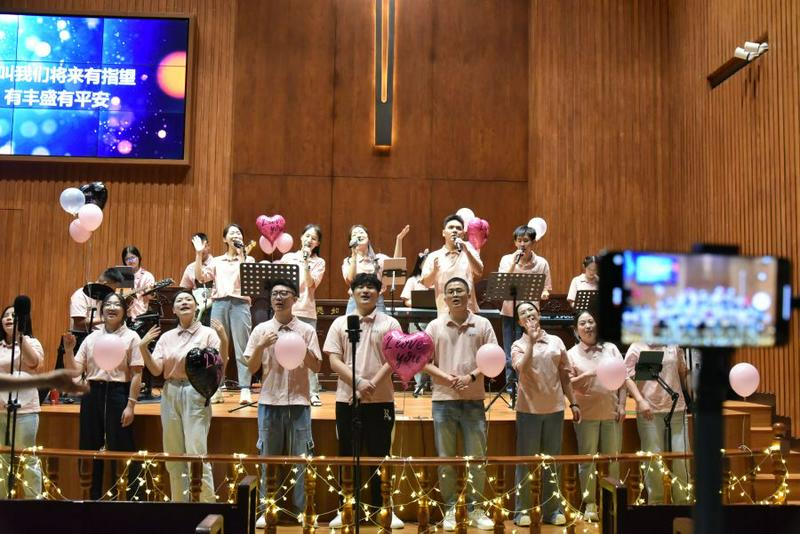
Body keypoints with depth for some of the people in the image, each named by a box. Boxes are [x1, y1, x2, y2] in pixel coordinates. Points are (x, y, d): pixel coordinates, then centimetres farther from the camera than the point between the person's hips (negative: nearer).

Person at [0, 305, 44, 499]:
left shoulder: (32, 342, 1)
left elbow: (34, 362, -20)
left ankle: (34, 500, 7)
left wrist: (20, 333, -23)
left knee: (28, 460, 0)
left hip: (24, 410, -5)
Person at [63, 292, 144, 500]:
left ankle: (132, 497, 6)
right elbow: (75, 370, 9)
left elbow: (136, 374, -5)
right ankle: (93, 496, 22)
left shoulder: (131, 337, 0)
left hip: (118, 393, -4)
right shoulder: (91, 338, 11)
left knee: (122, 449, -3)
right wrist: (68, 351, -8)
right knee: (90, 449, 10)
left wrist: (131, 405, -11)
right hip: (92, 394, 5)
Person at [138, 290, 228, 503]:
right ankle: (179, 504, 20)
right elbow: (156, 370, 6)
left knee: (197, 454, -10)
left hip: (195, 394, -4)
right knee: (173, 456, 9)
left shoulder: (208, 333, 2)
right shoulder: (166, 337, 13)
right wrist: (143, 347, -6)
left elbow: (220, 368, -6)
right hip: (170, 395, 5)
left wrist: (224, 341, -20)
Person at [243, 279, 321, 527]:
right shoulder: (261, 330, 5)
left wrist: (303, 349, -16)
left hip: (299, 402, -1)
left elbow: (316, 367, 1)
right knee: (269, 458, 8)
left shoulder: (306, 330, 3)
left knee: (300, 459, 3)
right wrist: (261, 346, -13)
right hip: (270, 402, 1)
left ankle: (301, 511, 13)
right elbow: (251, 368, 3)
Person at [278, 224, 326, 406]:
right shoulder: (288, 257, 12)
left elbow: (310, 284, -7)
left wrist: (306, 262, -11)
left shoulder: (319, 262, 7)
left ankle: (313, 392, -1)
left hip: (306, 311, -2)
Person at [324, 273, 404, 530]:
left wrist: (373, 384, -15)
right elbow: (334, 361, -1)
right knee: (348, 455, 8)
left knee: (380, 455, 5)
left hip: (381, 400, -1)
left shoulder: (390, 323, 3)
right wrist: (358, 382, -15)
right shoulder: (340, 323, 6)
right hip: (347, 400, 1)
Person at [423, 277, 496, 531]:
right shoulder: (435, 326, 3)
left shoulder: (482, 324, 3)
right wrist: (448, 379, -14)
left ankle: (475, 508, 18)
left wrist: (471, 376, -14)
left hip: (474, 401, 0)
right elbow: (424, 361, 0)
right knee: (446, 459, 6)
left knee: (477, 458, 5)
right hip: (443, 401, 0)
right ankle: (450, 508, 17)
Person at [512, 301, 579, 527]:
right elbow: (522, 369, -19)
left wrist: (573, 402, 8)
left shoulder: (556, 341, 8)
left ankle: (552, 509, 18)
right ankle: (522, 511, 8)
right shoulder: (518, 345, 1)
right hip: (529, 409, -3)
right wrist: (531, 341, -18)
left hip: (555, 408, 3)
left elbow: (564, 375, 11)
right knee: (525, 461, 2)